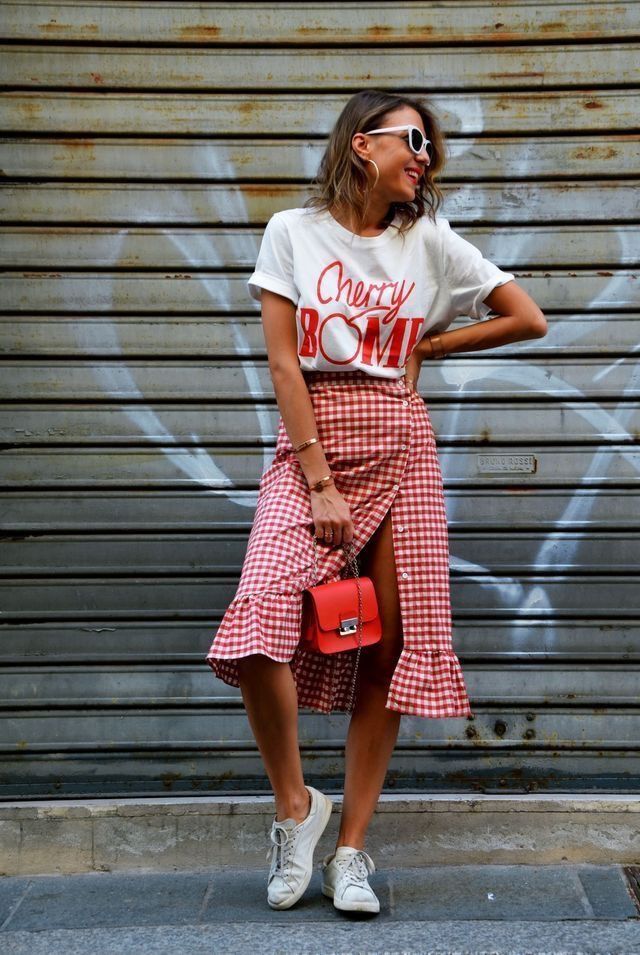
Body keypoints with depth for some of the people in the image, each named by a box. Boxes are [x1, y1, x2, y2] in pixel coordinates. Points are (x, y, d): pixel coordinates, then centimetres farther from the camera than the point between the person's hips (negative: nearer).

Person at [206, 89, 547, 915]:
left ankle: (352, 848, 11)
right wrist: (320, 482, -12)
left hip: (400, 446, 2)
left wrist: (427, 346, 7)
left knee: (390, 643, -2)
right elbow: (283, 361, -5)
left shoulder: (431, 242, 8)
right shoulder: (294, 231, 2)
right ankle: (295, 803, 3)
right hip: (310, 440, -2)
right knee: (259, 623, -21)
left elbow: (529, 320, 12)